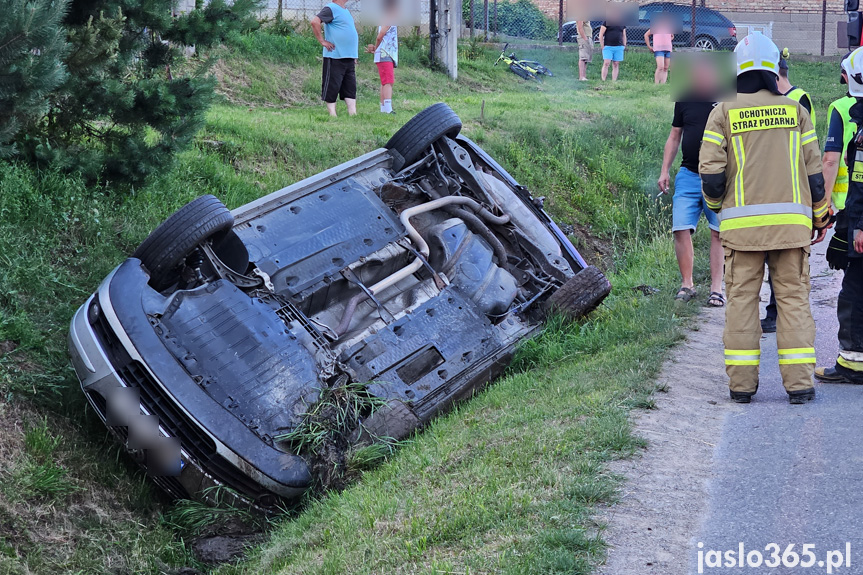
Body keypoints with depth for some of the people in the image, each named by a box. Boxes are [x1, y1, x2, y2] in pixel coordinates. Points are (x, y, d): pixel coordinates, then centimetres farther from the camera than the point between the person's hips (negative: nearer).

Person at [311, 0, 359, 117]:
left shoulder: (346, 11, 18)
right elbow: (315, 22, -23)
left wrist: (354, 56, 21)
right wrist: (322, 41, -19)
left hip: (349, 57, 9)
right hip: (335, 57, -8)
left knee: (350, 87, 6)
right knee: (332, 86, -3)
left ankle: (352, 112, 7)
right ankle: (332, 115, 0)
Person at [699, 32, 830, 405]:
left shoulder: (724, 112, 1)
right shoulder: (794, 110, 6)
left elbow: (711, 175, -4)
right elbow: (814, 171, 6)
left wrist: (715, 204, 16)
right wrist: (819, 216, 18)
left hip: (742, 221, -1)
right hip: (791, 221, 1)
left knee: (742, 299, 5)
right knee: (793, 297, 5)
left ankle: (741, 384, 4)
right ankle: (799, 384, 2)